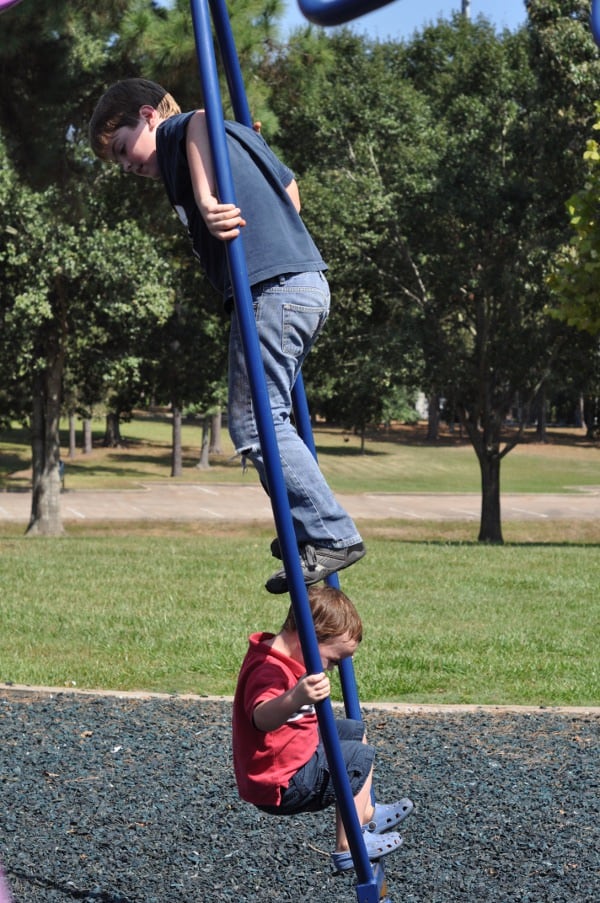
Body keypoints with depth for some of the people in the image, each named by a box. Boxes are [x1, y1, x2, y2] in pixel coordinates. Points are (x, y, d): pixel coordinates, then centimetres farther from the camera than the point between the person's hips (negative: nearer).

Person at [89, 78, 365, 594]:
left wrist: (205, 198, -30)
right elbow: (290, 191, 36)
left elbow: (202, 121, -24)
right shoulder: (239, 136, 27)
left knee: (256, 425, -9)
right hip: (306, 281, 10)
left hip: (271, 287, -10)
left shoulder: (174, 134, 1)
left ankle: (332, 535, -10)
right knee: (265, 418, 16)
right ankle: (305, 532, 17)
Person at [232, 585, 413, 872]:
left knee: (353, 731, 20)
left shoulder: (273, 651, 1)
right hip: (281, 787, -11)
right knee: (360, 756, -8)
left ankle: (366, 814, 33)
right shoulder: (268, 671, -31)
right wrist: (295, 698, -69)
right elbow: (262, 717, -52)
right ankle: (347, 848, -5)